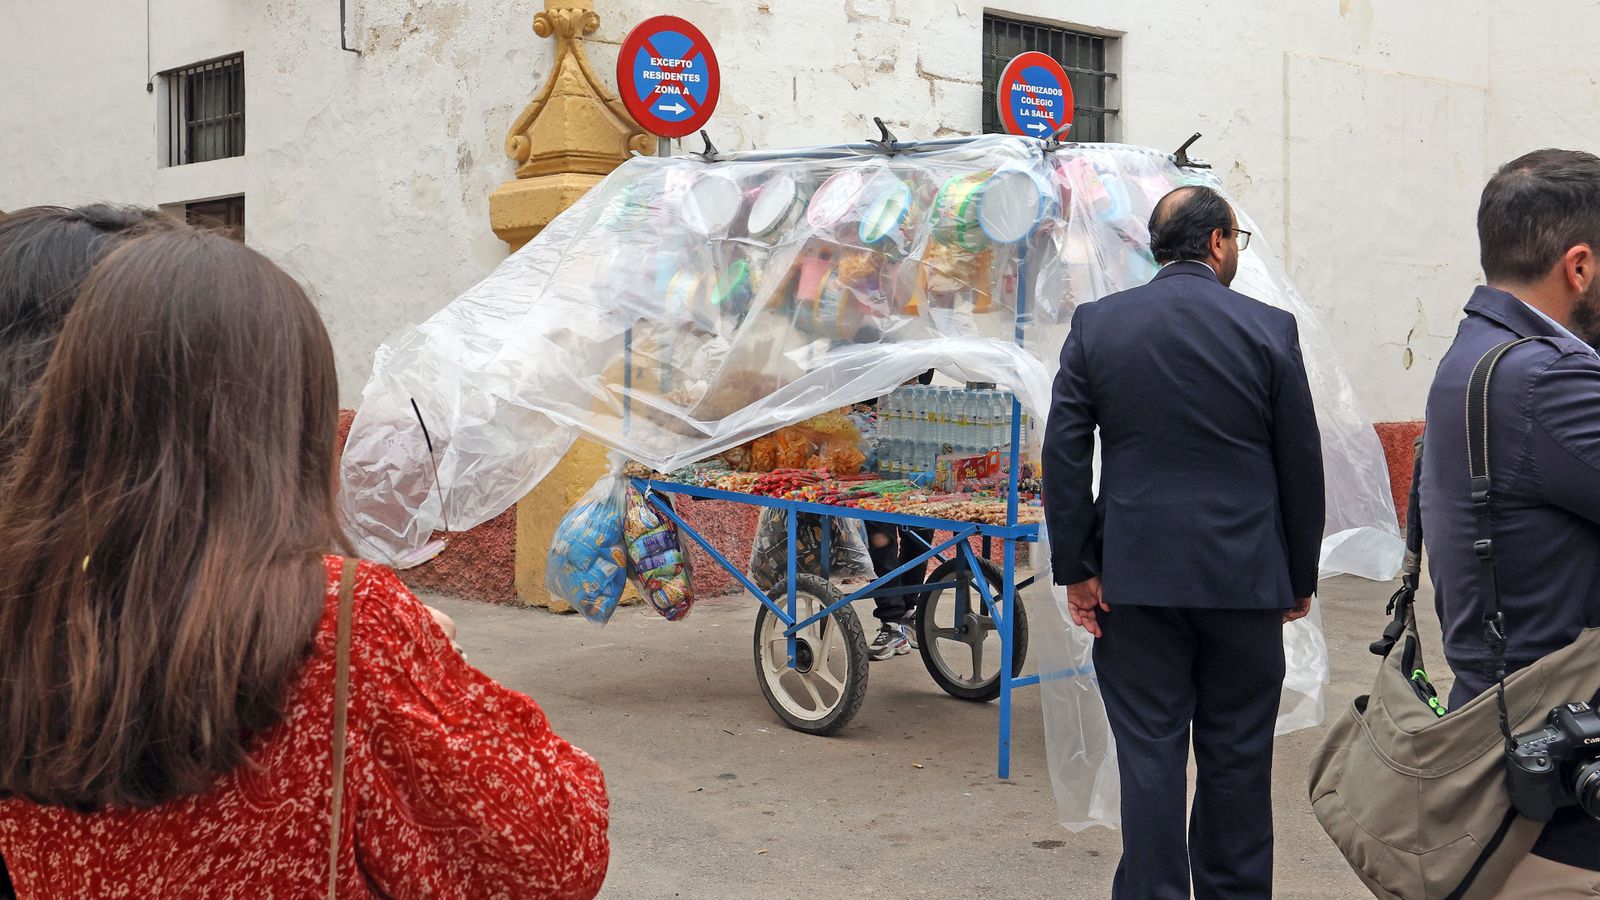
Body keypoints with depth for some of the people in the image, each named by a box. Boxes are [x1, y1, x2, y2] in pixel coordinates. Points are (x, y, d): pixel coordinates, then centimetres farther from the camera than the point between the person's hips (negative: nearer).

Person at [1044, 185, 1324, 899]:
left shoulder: (1096, 325, -1)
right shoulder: (1269, 330, -3)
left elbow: (1064, 452, -3)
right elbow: (1301, 465, 1)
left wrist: (1075, 568, 1)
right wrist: (1301, 576, 11)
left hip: (1134, 575, 0)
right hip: (1244, 574, 0)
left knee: (1149, 753, 5)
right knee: (1237, 758, 11)